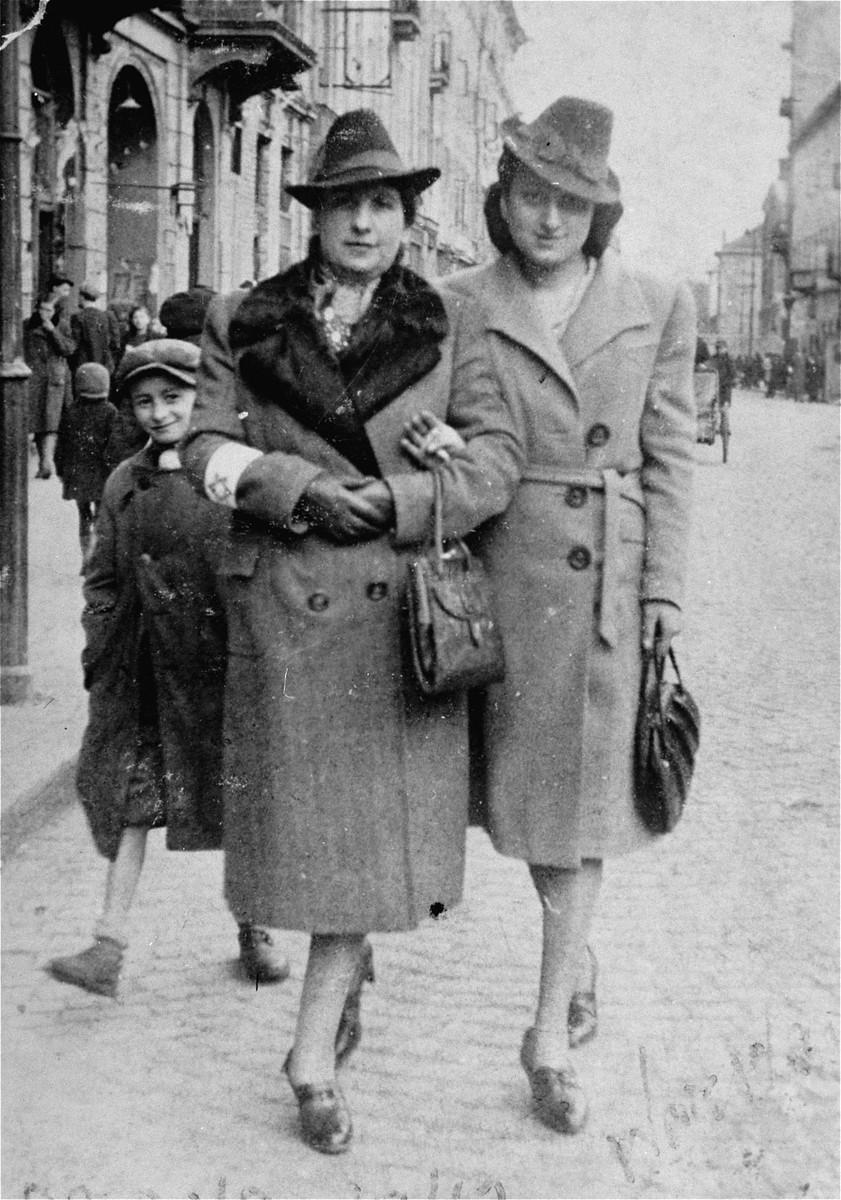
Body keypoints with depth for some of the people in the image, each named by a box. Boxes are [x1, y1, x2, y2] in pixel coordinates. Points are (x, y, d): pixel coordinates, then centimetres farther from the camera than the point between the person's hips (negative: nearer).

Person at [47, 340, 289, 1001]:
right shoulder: (125, 484, 8)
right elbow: (104, 580, 13)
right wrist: (99, 655, 6)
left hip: (222, 656, -2)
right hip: (142, 664, 3)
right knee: (132, 792, -1)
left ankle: (253, 929, 25)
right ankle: (110, 945, 0)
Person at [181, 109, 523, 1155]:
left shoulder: (447, 326, 6)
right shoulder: (243, 323, 7)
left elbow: (496, 454, -1)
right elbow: (205, 447, 1)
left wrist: (397, 501, -16)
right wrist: (298, 488, -15)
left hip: (400, 602, 0)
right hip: (281, 605, 1)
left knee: (376, 822, -2)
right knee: (302, 818, 6)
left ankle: (313, 1054, 7)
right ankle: (350, 973, 34)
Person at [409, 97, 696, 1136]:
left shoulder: (656, 308, 2)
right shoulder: (459, 307, 2)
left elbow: (669, 457, 2)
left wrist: (665, 588, -2)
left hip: (609, 579, -1)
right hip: (504, 571, 1)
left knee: (584, 792, 1)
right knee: (524, 778, 11)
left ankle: (549, 1037, 9)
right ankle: (575, 950, 39)